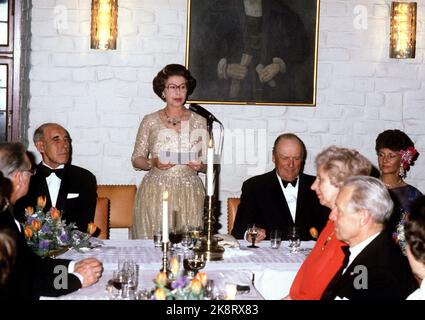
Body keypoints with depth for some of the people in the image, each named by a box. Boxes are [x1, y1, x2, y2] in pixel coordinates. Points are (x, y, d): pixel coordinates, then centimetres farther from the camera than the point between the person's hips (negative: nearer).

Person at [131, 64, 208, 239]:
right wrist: (152, 163, -11)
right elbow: (136, 159, 8)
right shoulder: (150, 121, 6)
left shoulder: (199, 122, 8)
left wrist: (200, 165, -10)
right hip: (155, 194, 0)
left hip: (189, 195, 1)